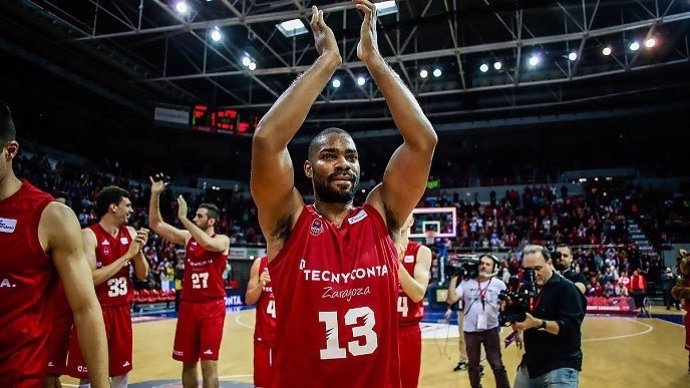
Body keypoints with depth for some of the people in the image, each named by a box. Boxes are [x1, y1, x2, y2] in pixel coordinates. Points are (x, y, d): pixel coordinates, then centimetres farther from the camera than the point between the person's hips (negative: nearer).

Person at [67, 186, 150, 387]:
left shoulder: (130, 233, 3)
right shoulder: (89, 234, -14)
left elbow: (142, 275, 5)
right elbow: (89, 278, -24)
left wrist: (139, 251, -12)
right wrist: (128, 255, -22)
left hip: (122, 310, 6)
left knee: (122, 371, 14)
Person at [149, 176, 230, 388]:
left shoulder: (222, 240, -7)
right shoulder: (187, 237, 7)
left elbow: (208, 244, -31)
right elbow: (156, 224, 5)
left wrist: (183, 218, -26)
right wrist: (155, 194, -5)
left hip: (212, 307, -5)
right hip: (188, 305, 5)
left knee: (208, 364, -4)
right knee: (188, 362, 13)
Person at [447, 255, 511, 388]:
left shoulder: (499, 284, -4)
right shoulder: (466, 282, -3)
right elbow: (452, 299, -11)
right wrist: (454, 278, -12)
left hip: (490, 329, -1)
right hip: (470, 330, 2)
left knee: (497, 365, 3)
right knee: (473, 365, 18)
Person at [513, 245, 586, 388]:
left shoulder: (566, 289, -12)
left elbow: (571, 326, -21)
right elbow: (522, 319, 10)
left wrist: (538, 323, -32)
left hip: (561, 367, -6)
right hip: (530, 365, 6)